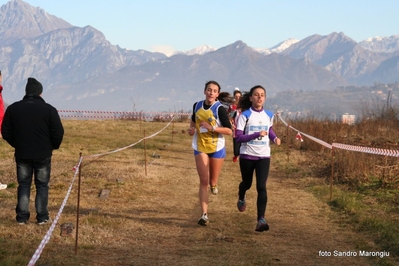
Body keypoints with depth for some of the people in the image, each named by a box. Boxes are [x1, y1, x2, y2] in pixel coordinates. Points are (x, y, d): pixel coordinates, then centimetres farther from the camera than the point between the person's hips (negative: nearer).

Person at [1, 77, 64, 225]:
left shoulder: (13, 108, -2)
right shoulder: (49, 109, -9)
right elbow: (58, 133, -7)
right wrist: (53, 146, 12)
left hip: (22, 154, 2)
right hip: (43, 155, -2)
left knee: (23, 185, 13)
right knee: (42, 185, 10)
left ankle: (22, 216, 11)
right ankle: (42, 216, 10)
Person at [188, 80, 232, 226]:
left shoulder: (219, 109, -12)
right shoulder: (197, 106, 1)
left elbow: (229, 130, -14)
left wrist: (211, 127, -24)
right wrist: (192, 128, 2)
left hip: (217, 148, -2)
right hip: (200, 148, 2)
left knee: (212, 182, 9)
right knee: (203, 181, -7)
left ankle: (213, 184, 49)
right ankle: (204, 214, -8)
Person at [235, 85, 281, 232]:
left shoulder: (269, 115, 2)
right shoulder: (245, 115, -10)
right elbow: (238, 137, -15)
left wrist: (274, 138, 1)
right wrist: (257, 134, -27)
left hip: (263, 156, 2)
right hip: (247, 156, -1)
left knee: (261, 187, -12)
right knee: (247, 183, 18)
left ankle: (261, 220, -17)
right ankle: (241, 199, 54)